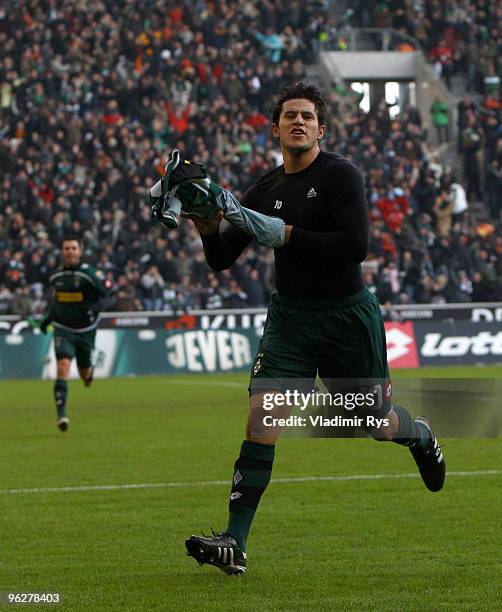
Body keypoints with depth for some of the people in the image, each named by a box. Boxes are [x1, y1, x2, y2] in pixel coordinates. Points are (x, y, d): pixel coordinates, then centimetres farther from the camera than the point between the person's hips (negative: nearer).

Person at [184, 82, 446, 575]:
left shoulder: (340, 175, -10)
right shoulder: (265, 191, 6)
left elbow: (356, 244, -21)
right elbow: (221, 260, 8)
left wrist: (289, 235, -21)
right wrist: (208, 229, -13)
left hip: (347, 317, -3)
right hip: (289, 317, 3)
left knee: (375, 424, 11)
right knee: (261, 414, -15)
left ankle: (419, 435, 51)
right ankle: (234, 544, -17)